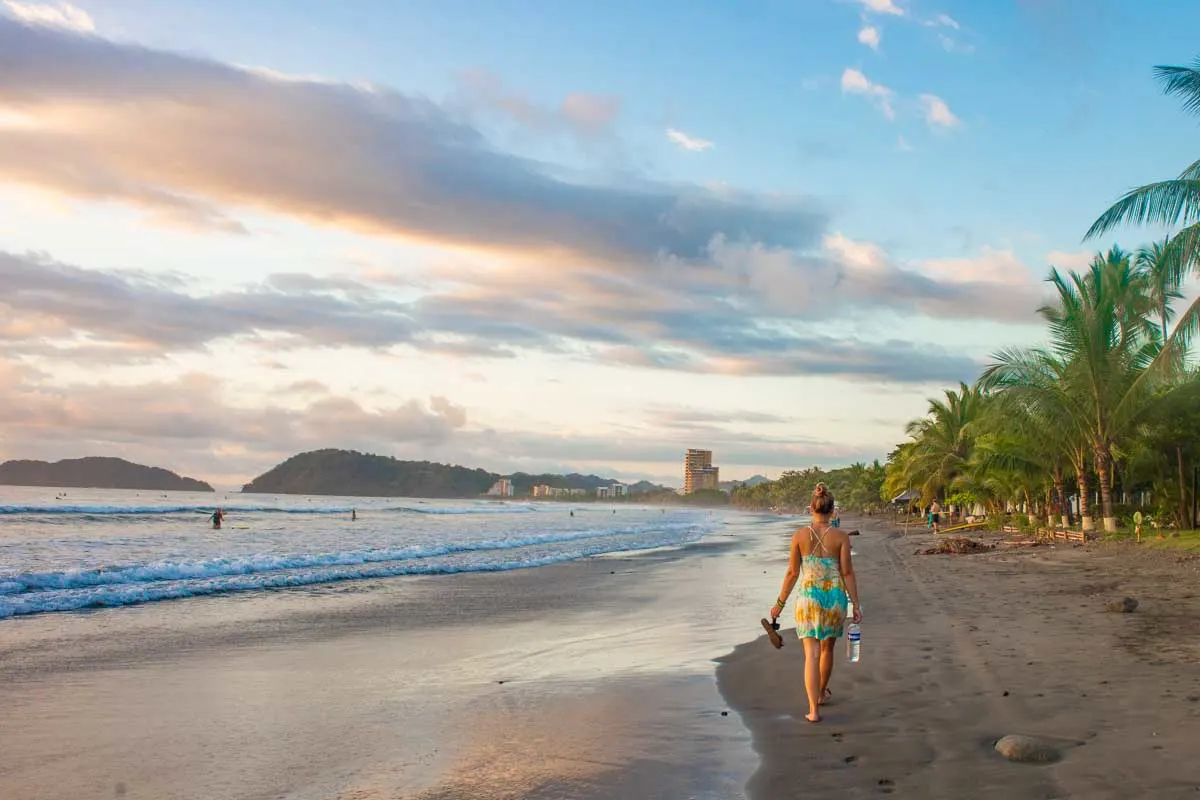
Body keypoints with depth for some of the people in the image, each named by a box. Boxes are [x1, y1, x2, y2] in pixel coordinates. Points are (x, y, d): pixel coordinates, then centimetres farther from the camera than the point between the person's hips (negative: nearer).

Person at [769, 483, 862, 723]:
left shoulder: (799, 536, -4)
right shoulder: (841, 537, -5)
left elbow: (793, 573, -1)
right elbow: (847, 573, -5)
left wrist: (780, 603, 8)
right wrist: (856, 604, 2)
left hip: (808, 597, -1)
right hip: (835, 597, 1)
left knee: (812, 654, 0)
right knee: (827, 649, 22)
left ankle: (814, 709, -9)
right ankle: (821, 693, 43)